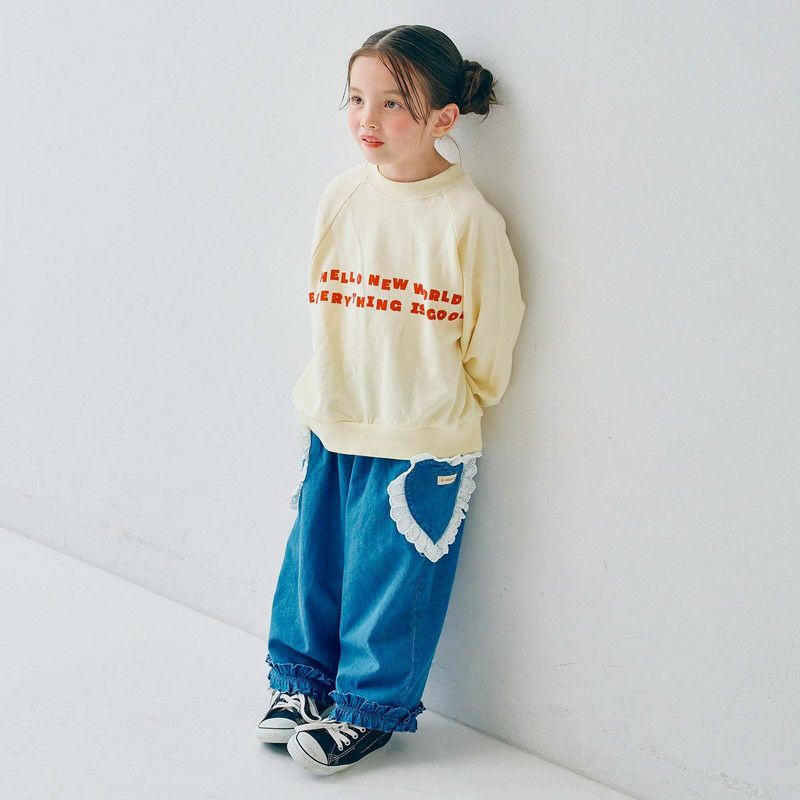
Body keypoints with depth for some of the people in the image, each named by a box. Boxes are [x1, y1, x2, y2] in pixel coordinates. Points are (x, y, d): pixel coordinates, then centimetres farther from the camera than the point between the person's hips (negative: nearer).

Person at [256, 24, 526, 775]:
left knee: (389, 577, 7)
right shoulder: (343, 195, 0)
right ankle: (303, 677, 36)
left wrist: (440, 404, 1)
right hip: (330, 427, 5)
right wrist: (338, 387, 13)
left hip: (420, 444, -5)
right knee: (312, 559, 15)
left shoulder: (467, 219, -16)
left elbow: (492, 334, -8)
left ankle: (370, 706, 26)